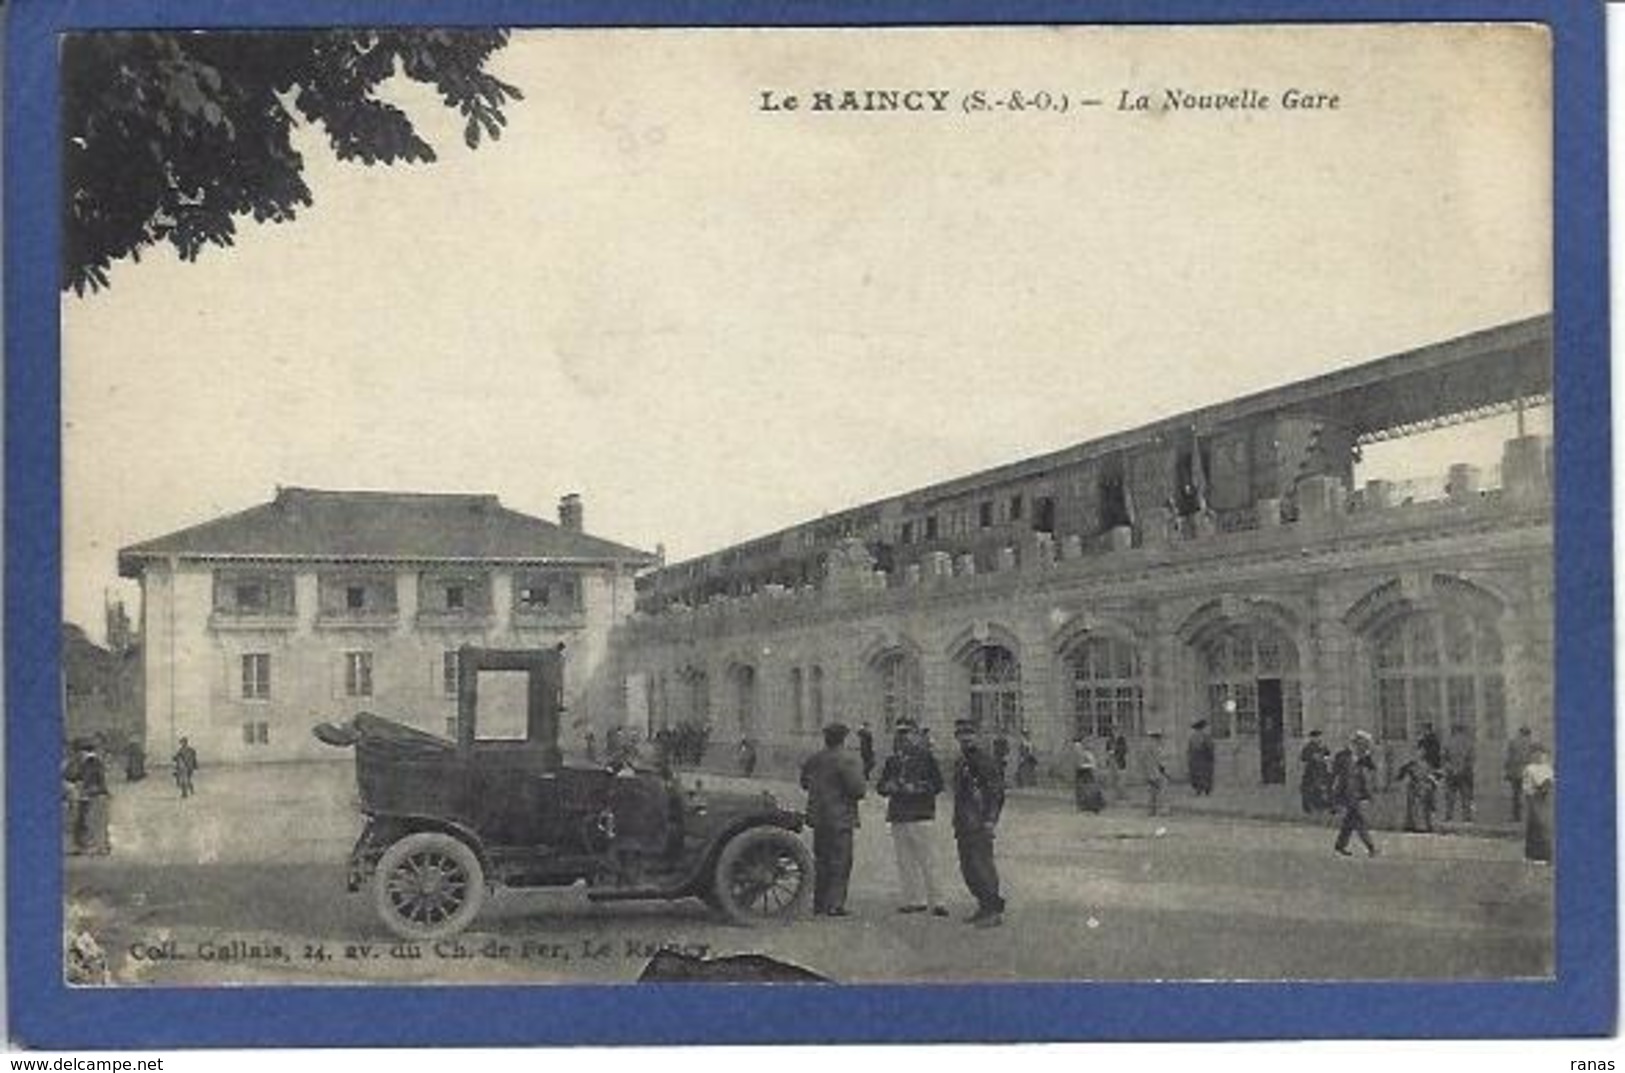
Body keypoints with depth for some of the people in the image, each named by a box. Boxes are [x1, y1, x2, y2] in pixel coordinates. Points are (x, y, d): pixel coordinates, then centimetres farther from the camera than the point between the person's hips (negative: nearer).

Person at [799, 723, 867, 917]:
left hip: (817, 817, 7)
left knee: (821, 860, 14)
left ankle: (819, 905, 17)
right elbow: (857, 789, -18)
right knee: (840, 862, -2)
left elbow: (804, 783, 20)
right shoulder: (846, 760, -14)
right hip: (840, 818, -7)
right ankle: (834, 904, -7)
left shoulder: (814, 759, 9)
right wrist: (864, 784, 3)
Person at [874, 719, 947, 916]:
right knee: (904, 860, 5)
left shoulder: (925, 758, 1)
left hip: (919, 816, -6)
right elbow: (880, 786, 19)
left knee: (925, 859, -9)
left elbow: (937, 784, -5)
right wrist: (888, 787, -4)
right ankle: (913, 900, 11)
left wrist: (916, 788, -17)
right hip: (897, 816, 6)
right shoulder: (892, 761, 16)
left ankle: (935, 901, -7)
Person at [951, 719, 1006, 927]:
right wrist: (957, 822, 23)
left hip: (980, 825, -10)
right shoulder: (960, 762, 17)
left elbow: (997, 791, -16)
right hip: (964, 826, 10)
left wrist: (990, 819, -21)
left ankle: (995, 911, -7)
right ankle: (984, 906, 23)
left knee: (982, 866, -11)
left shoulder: (984, 761, -11)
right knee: (967, 867, 13)